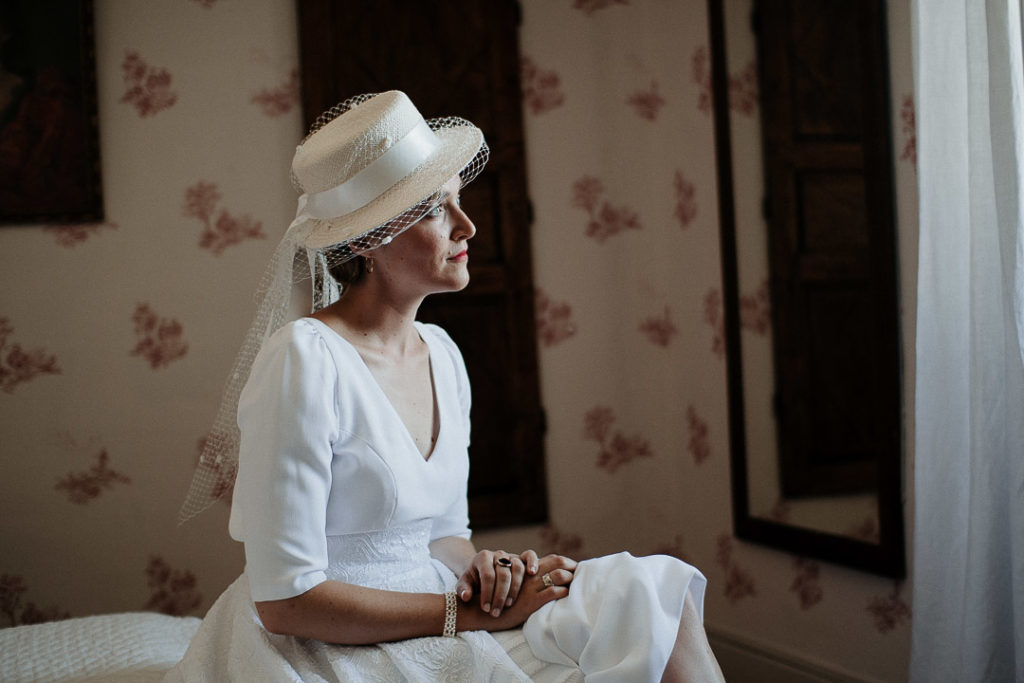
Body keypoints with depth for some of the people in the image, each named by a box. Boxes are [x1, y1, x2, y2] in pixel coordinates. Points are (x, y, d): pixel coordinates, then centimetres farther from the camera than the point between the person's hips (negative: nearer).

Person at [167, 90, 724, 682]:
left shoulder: (442, 354, 6)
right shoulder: (304, 360, -18)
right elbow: (285, 602, -20)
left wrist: (477, 569, -9)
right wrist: (475, 613, -20)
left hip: (428, 624, 7)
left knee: (657, 604, -12)